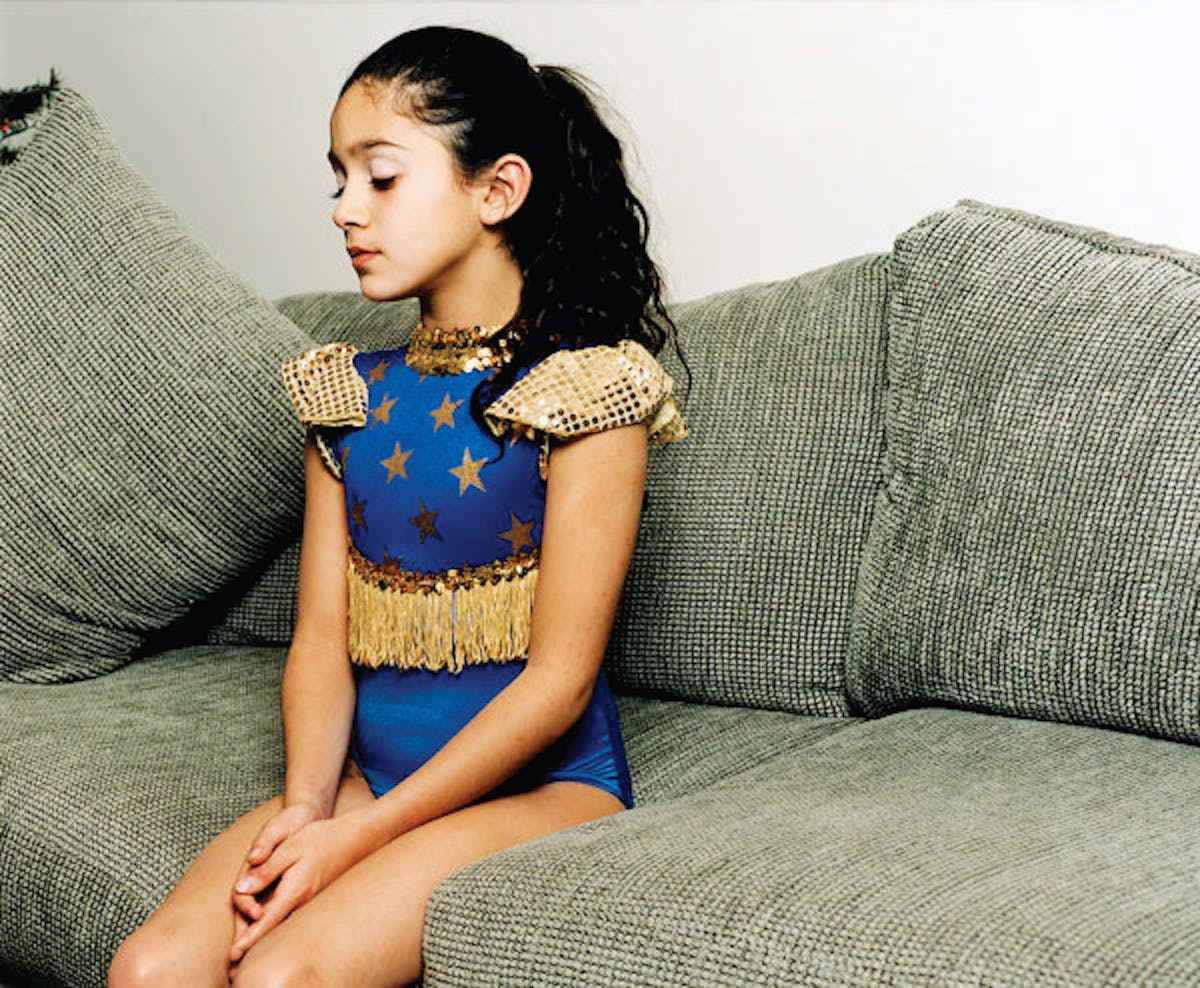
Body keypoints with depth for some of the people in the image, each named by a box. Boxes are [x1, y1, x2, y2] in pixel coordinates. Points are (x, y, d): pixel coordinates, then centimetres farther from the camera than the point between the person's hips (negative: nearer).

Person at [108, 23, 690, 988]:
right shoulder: (349, 394, 10)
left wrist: (357, 836, -16)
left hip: (542, 782, -5)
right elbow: (322, 638, 5)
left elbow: (558, 680, -13)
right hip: (368, 772, 5)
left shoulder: (579, 388, -9)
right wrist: (303, 808, -14)